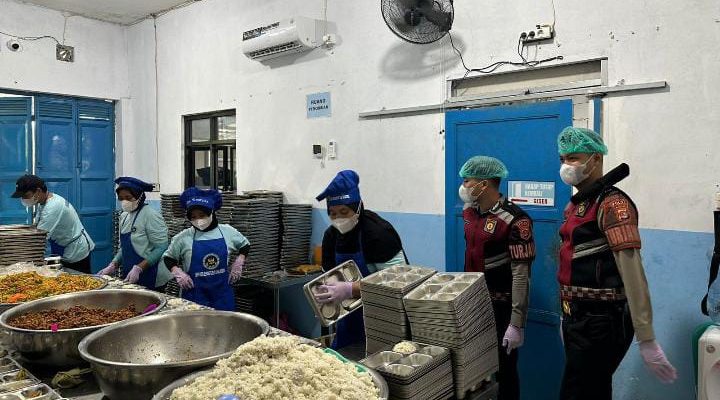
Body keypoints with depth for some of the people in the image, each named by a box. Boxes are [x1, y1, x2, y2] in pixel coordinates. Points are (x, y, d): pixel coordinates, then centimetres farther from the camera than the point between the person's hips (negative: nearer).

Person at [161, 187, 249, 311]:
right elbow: (168, 258, 9)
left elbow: (245, 245, 15)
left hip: (223, 291, 1)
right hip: (195, 293, -1)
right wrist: (177, 272, -8)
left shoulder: (227, 232, -1)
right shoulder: (183, 238, -4)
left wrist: (238, 263, 1)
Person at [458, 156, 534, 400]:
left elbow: (521, 275, -21)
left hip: (501, 307, -6)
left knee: (503, 369, 8)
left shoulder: (514, 221, -20)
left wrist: (517, 324, -21)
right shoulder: (469, 212, 4)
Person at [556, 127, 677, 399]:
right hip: (576, 318, 8)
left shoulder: (612, 204, -17)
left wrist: (647, 340, -25)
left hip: (601, 323, -8)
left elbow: (632, 274, -23)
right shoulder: (575, 204, 10)